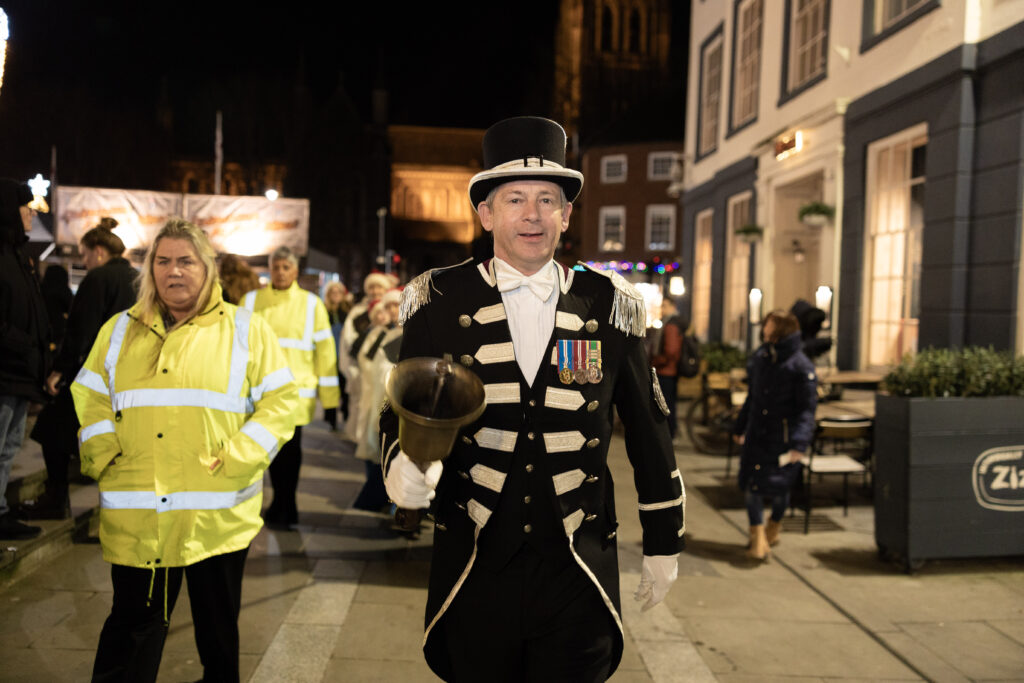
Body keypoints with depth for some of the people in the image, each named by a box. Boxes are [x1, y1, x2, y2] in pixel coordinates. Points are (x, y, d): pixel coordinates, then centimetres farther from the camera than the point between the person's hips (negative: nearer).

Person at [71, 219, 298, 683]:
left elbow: (279, 400, -2)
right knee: (132, 625, 10)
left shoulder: (246, 331, 2)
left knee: (218, 626, 14)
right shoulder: (121, 331, 11)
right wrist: (103, 455, -2)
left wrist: (236, 461, -12)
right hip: (135, 520, 2)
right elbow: (89, 399, 14)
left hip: (217, 517, -1)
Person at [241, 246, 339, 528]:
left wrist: (329, 394, 4)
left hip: (297, 390, -1)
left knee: (289, 448, 1)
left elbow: (324, 349, 7)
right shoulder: (251, 301, 9)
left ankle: (283, 510, 18)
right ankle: (283, 508, 24)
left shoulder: (311, 304, 7)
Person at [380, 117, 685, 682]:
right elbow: (404, 409, 3)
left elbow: (648, 428, 7)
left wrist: (663, 542, 10)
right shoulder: (440, 302, -2)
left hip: (578, 574, 0)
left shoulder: (609, 306, 0)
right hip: (474, 568, 0)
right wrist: (403, 463, -20)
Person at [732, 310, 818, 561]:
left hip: (783, 436, -4)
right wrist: (740, 427, 21)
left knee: (779, 486, 6)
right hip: (756, 432, 4)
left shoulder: (801, 366, -12)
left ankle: (775, 524, 35)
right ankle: (757, 537, 6)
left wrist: (799, 444, -22)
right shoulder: (759, 357, 6)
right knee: (750, 484, -3)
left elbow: (807, 408, -13)